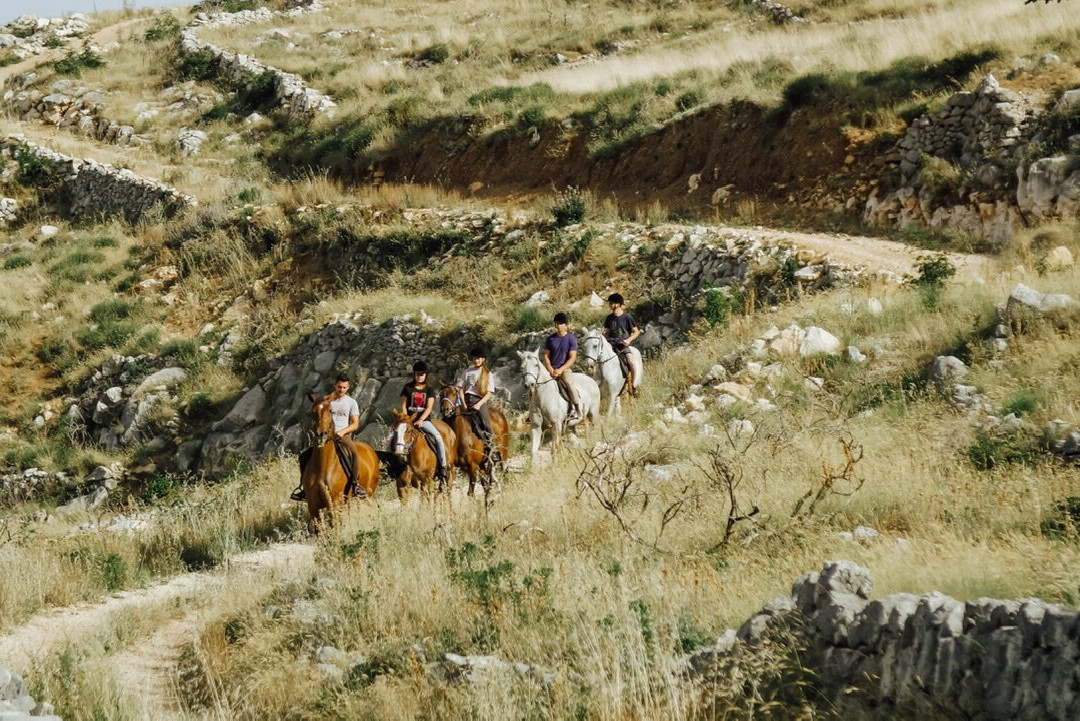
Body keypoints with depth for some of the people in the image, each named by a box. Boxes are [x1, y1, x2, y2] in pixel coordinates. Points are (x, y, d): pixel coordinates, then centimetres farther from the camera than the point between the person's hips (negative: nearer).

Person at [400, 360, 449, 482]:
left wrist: (420, 420, -18)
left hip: (424, 420, -1)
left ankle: (443, 467, -24)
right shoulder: (408, 388, 9)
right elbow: (403, 405, 6)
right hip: (409, 419, 1)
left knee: (438, 436, -25)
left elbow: (429, 408, -3)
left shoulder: (429, 390, 7)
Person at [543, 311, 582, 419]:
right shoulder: (550, 339, 9)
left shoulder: (571, 338, -3)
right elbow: (546, 355, 9)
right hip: (552, 369, 4)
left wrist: (560, 370, -16)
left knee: (568, 382, -33)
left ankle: (577, 408, -26)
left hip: (565, 368, -4)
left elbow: (572, 357, -7)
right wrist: (550, 369, -9)